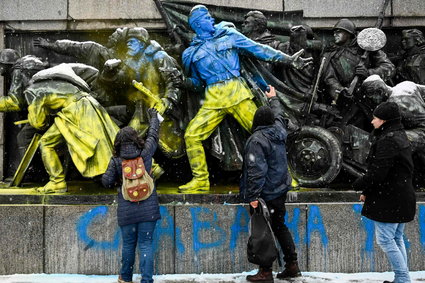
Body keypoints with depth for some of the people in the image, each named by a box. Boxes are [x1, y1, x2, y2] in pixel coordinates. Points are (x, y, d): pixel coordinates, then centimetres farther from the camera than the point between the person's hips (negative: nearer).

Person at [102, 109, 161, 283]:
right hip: (147, 207, 0)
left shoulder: (116, 161, -4)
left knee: (128, 244, 14)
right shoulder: (145, 153, -3)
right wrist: (153, 117, 30)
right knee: (146, 244, 2)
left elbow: (107, 182, -2)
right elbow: (153, 135, 14)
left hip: (127, 209, 0)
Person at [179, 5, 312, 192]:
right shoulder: (190, 53, 16)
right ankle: (200, 180, 6)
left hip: (236, 92, -2)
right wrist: (183, 81, 1)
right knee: (191, 135, -7)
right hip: (213, 99, 2)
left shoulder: (228, 34, 11)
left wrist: (289, 59, 2)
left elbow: (258, 49, 7)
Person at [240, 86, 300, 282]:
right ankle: (292, 265, 23)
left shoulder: (256, 140, -17)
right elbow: (279, 115, 28)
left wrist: (253, 196, -21)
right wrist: (274, 99, 46)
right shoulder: (279, 132, 4)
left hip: (265, 194, -8)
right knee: (280, 226, 18)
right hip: (280, 190, 8)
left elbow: (257, 170, -23)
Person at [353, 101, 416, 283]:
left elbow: (377, 172, -23)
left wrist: (359, 185, -5)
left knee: (385, 239, -5)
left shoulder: (387, 141, -18)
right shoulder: (400, 137, 15)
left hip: (388, 200, -10)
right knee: (397, 239, 16)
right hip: (402, 198, 10)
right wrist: (368, 191, 15)